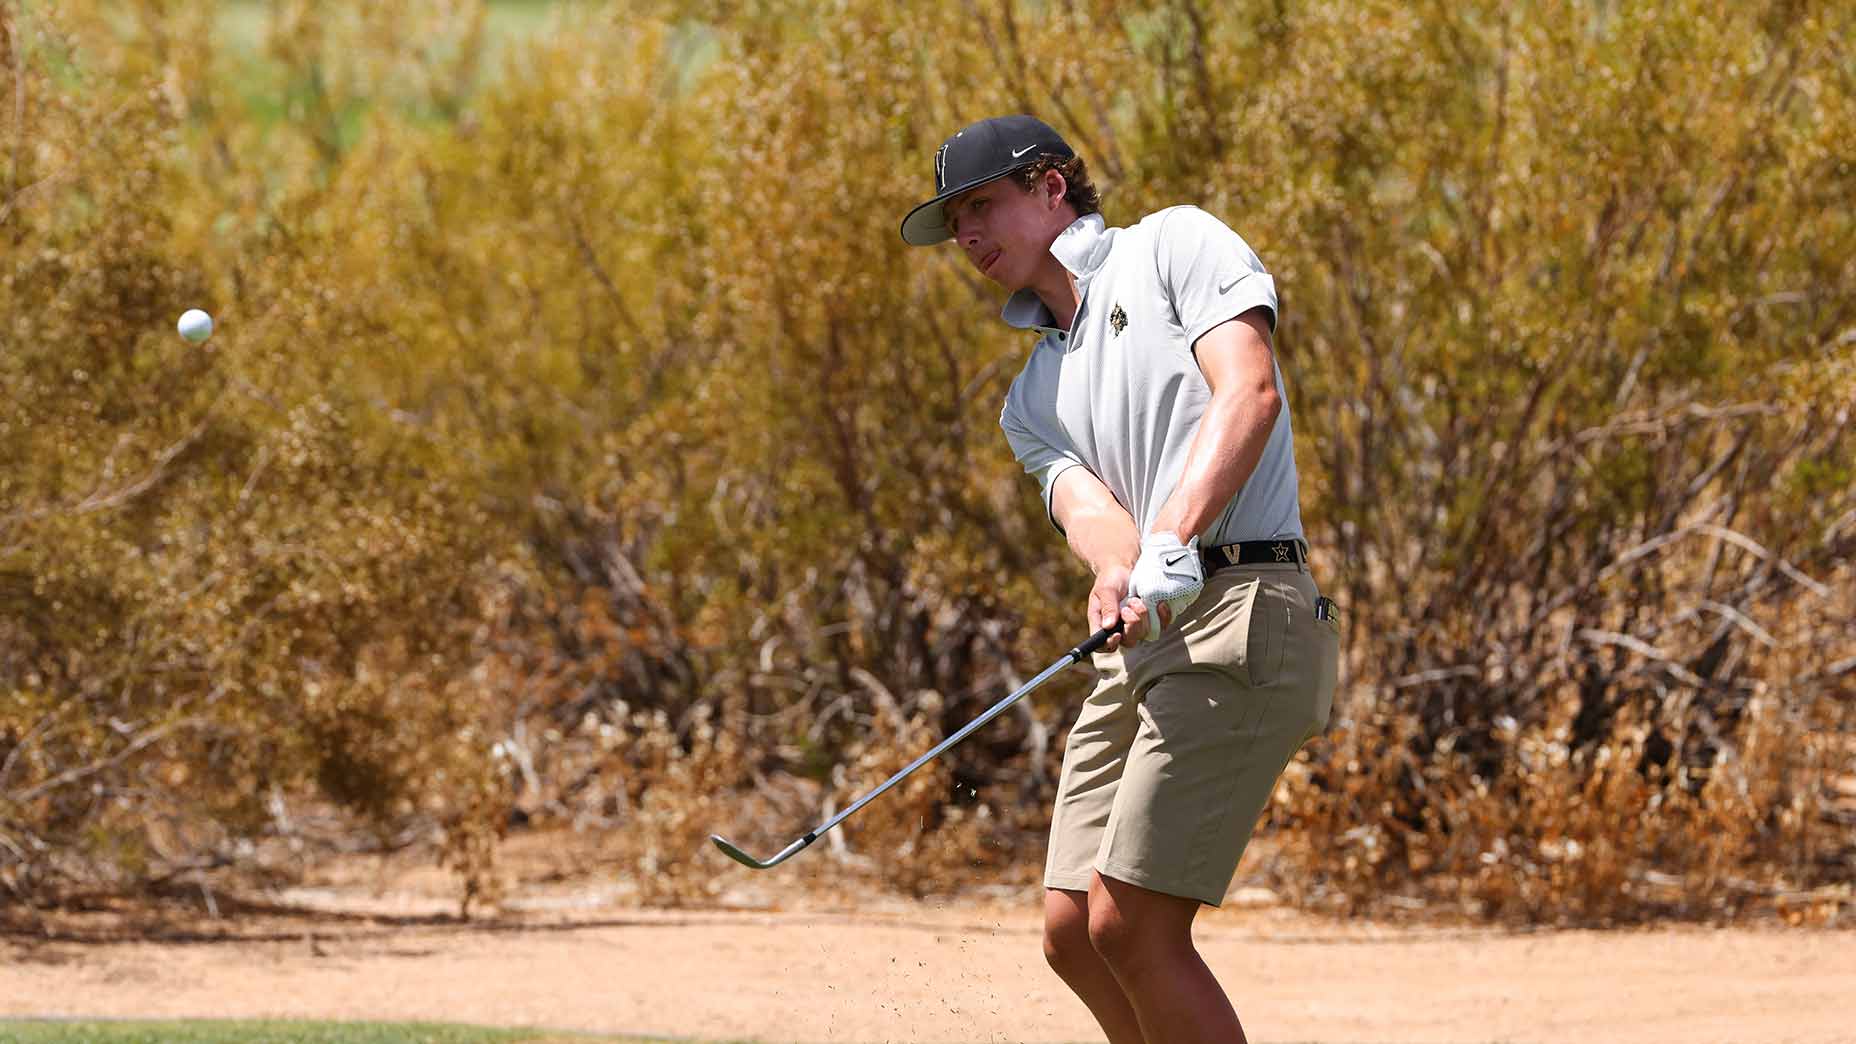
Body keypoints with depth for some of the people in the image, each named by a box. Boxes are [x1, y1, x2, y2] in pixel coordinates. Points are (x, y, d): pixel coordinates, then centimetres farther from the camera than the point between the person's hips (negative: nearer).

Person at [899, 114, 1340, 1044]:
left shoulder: (1175, 245, 5)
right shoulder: (1034, 396, 24)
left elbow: (1248, 392, -11)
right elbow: (1084, 501, 3)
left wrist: (1174, 539, -25)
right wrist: (1120, 571, -22)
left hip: (1238, 617, -8)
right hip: (1140, 645, 8)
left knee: (1132, 927, -15)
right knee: (1074, 936, 5)